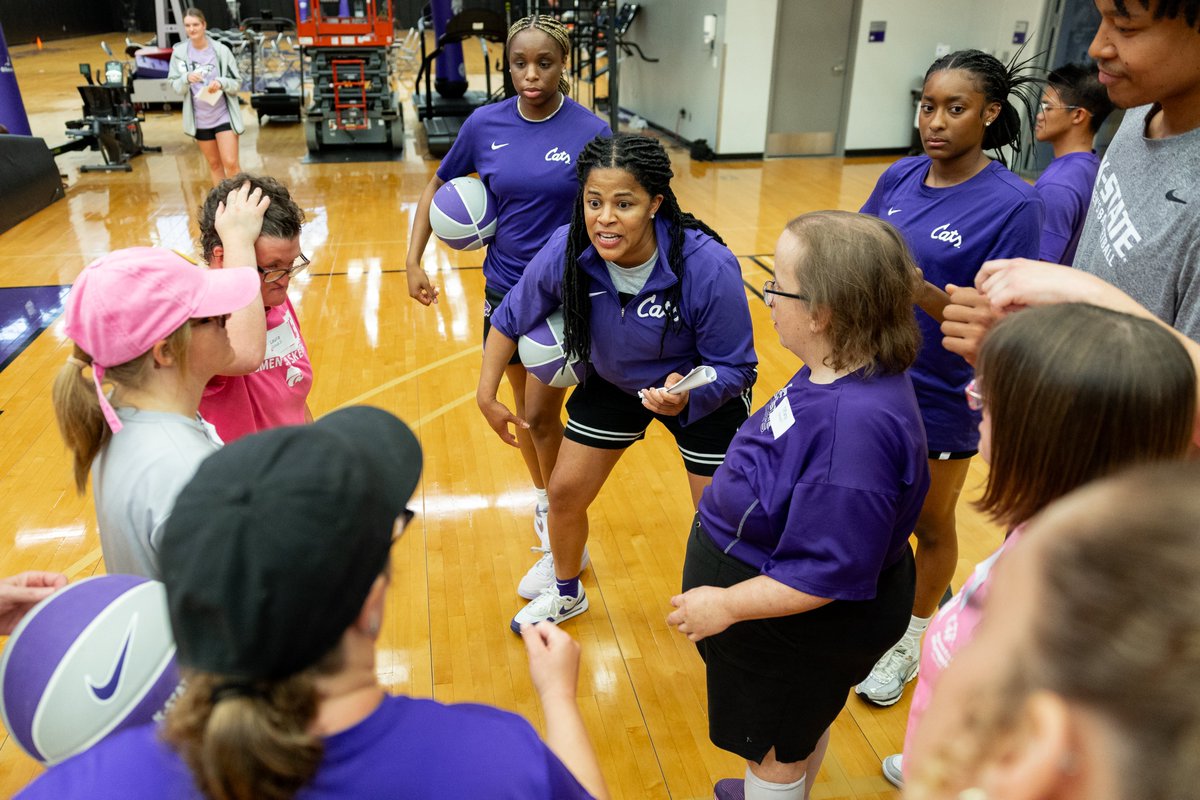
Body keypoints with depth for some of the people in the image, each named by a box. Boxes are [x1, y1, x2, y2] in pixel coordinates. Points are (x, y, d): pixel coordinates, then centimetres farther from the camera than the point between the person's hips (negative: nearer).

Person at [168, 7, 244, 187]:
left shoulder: (221, 50, -8)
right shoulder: (179, 52, -2)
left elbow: (237, 83, -3)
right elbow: (175, 87, 1)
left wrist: (221, 83, -24)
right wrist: (186, 79, -20)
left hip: (224, 116, -3)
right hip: (200, 119, 3)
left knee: (231, 163, -9)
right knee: (214, 164, 13)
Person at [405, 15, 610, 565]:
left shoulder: (591, 131, -12)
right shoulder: (485, 124, -3)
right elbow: (438, 186, 10)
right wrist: (414, 261, 3)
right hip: (504, 290, 4)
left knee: (541, 415, -3)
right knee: (525, 409, 16)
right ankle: (544, 503, 40)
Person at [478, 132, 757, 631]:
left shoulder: (708, 267, -36)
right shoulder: (566, 251, -25)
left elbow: (734, 367, -23)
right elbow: (510, 319, -6)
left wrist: (686, 395, -42)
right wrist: (487, 395, -4)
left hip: (704, 395, -3)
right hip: (613, 385, 3)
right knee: (564, 492, 8)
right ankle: (566, 593, 39)